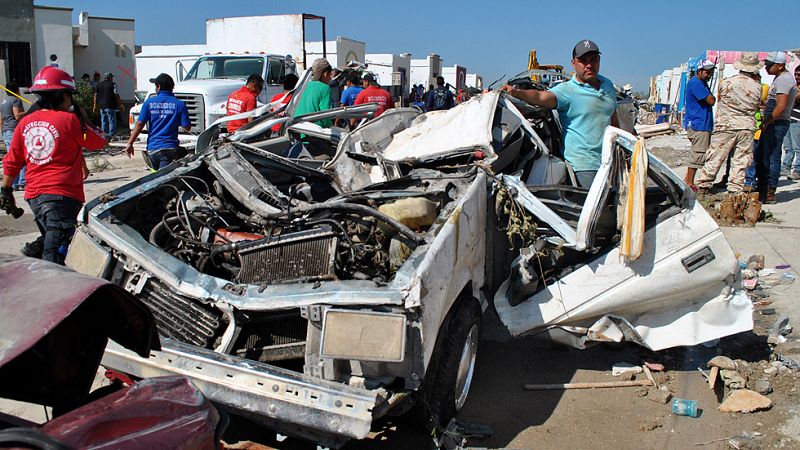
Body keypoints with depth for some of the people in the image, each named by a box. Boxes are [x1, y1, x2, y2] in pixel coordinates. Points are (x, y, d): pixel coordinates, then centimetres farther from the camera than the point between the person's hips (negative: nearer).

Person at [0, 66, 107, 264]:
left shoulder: (25, 123, 9)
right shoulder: (69, 120, -10)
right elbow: (99, 141, 2)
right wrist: (79, 117, 9)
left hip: (34, 195, 7)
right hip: (62, 194, -7)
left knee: (50, 239, 27)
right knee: (54, 254, -6)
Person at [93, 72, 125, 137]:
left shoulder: (98, 85, 13)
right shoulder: (113, 84, -4)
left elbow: (96, 95, 11)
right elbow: (116, 95, -9)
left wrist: (95, 105, 13)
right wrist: (121, 104, -5)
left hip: (101, 106, 6)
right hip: (110, 106, -6)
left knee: (103, 122, 12)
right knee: (112, 121, -3)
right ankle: (111, 136, -8)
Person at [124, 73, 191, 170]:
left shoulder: (149, 102, 1)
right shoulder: (179, 104, -2)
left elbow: (139, 124, -3)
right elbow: (187, 128, -2)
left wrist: (130, 144, 1)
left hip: (152, 147, 2)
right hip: (170, 147, -2)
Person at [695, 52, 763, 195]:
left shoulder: (726, 83, -7)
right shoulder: (757, 86, -1)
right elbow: (758, 106, 9)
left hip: (726, 125, -1)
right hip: (747, 127, 2)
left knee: (715, 157, 4)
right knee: (741, 160, 6)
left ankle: (704, 185, 7)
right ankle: (735, 189, 8)